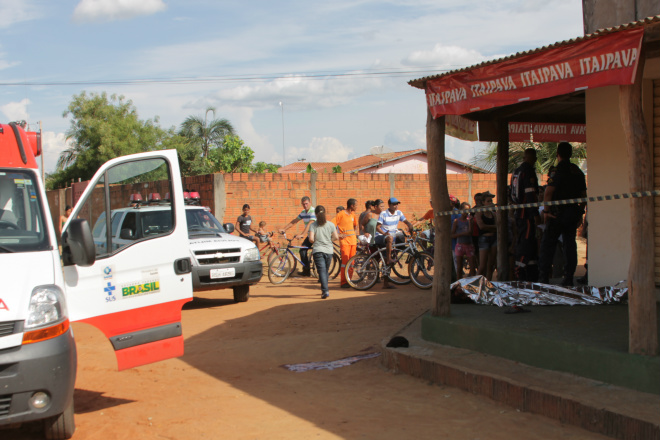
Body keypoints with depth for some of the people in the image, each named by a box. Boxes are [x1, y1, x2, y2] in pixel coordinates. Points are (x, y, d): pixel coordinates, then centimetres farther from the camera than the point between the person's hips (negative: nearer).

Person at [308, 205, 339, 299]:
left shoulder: (313, 225, -4)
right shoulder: (330, 224, 3)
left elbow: (311, 239, -13)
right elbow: (336, 237, 1)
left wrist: (315, 242, 9)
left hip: (318, 250, -3)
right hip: (329, 250, 3)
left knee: (321, 271, -7)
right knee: (325, 270, 18)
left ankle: (325, 290, -21)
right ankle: (325, 289, 27)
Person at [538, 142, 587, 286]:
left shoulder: (559, 170, -10)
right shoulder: (578, 171, 11)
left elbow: (548, 192, -18)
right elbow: (583, 194, 16)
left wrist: (546, 210, -12)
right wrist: (580, 213, 20)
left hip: (558, 213, -6)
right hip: (574, 213, 6)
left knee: (547, 243, 0)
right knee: (570, 244, 8)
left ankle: (543, 278, -4)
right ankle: (568, 278, 6)